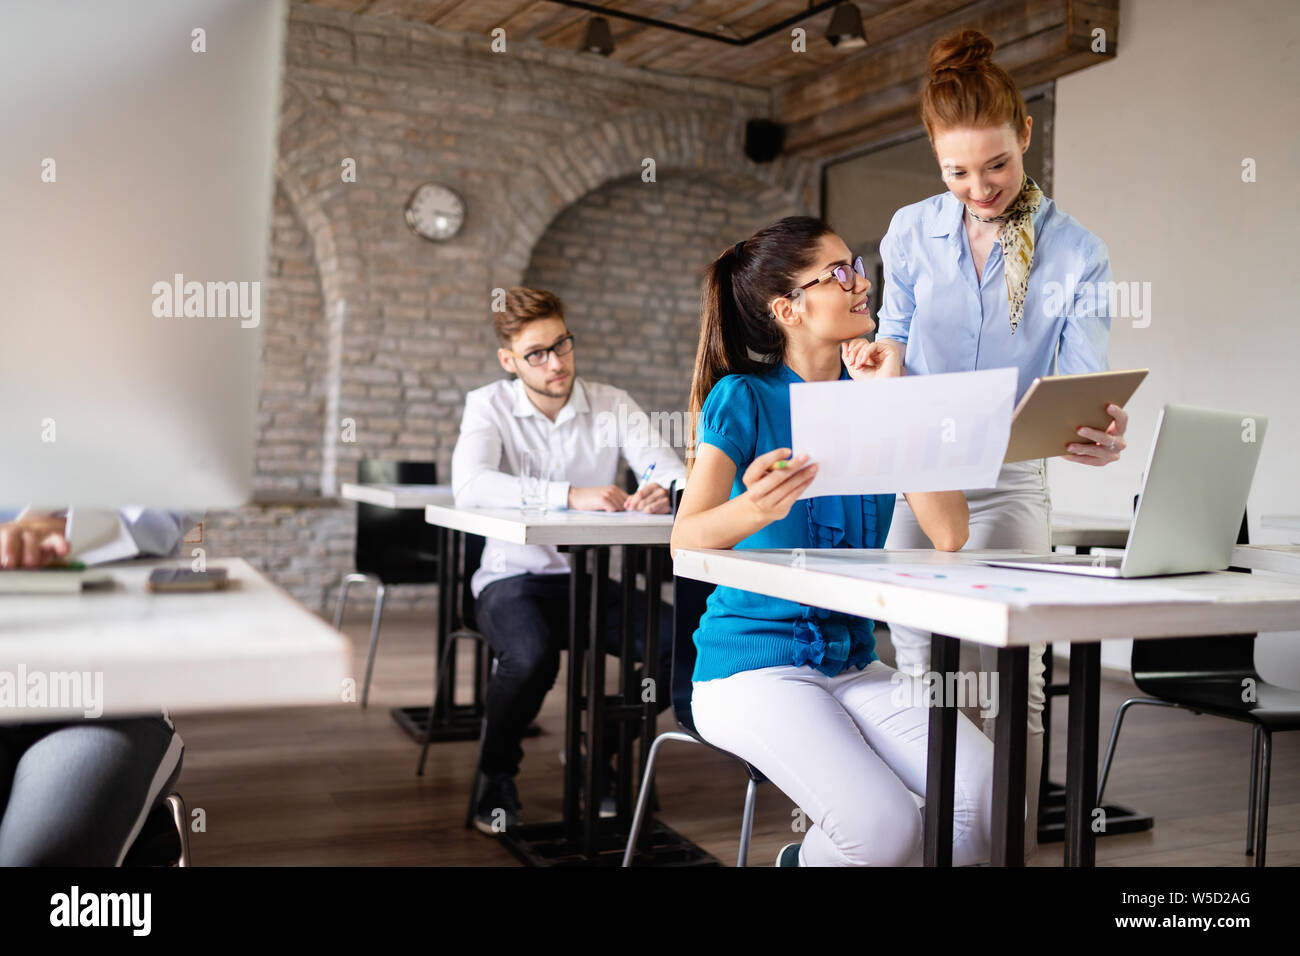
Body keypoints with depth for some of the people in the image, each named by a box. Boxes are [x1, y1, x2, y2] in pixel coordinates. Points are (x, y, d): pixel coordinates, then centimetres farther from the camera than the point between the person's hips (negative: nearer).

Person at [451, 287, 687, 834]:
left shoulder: (612, 405, 2)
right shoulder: (489, 405, -6)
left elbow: (672, 472, -8)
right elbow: (469, 486, -25)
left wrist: (665, 492, -34)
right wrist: (571, 495, -35)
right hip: (514, 578, -3)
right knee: (532, 656, -35)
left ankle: (599, 751, 7)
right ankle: (497, 774, -1)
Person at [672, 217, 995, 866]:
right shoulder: (744, 397, -6)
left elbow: (948, 534, -6)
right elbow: (686, 539, -20)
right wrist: (753, 509, -42)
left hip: (853, 664, 5)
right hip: (751, 666, -5)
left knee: (989, 802, -17)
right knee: (885, 829, -24)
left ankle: (817, 848, 6)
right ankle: (808, 858, 8)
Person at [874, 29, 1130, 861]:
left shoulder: (1078, 254, -5)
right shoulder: (911, 232, 1)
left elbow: (1085, 386, -13)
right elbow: (891, 347, 7)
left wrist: (1102, 437, -36)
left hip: (1011, 482, -2)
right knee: (920, 677, 5)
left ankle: (1015, 847, 9)